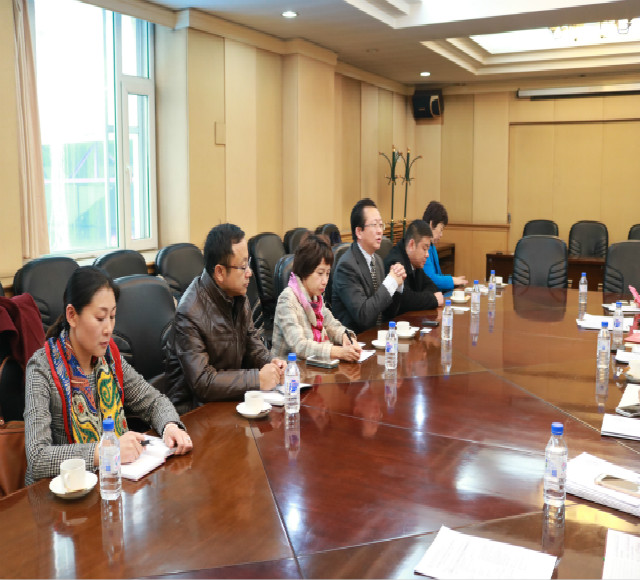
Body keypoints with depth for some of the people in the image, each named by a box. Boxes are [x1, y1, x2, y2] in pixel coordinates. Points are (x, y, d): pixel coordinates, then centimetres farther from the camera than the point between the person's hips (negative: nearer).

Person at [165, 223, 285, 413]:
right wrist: (257, 379, -25)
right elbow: (202, 382, -26)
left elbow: (251, 338, 17)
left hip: (231, 396, 8)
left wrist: (269, 362, -4)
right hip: (194, 408, -8)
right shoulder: (189, 313, -24)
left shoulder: (238, 295, 3)